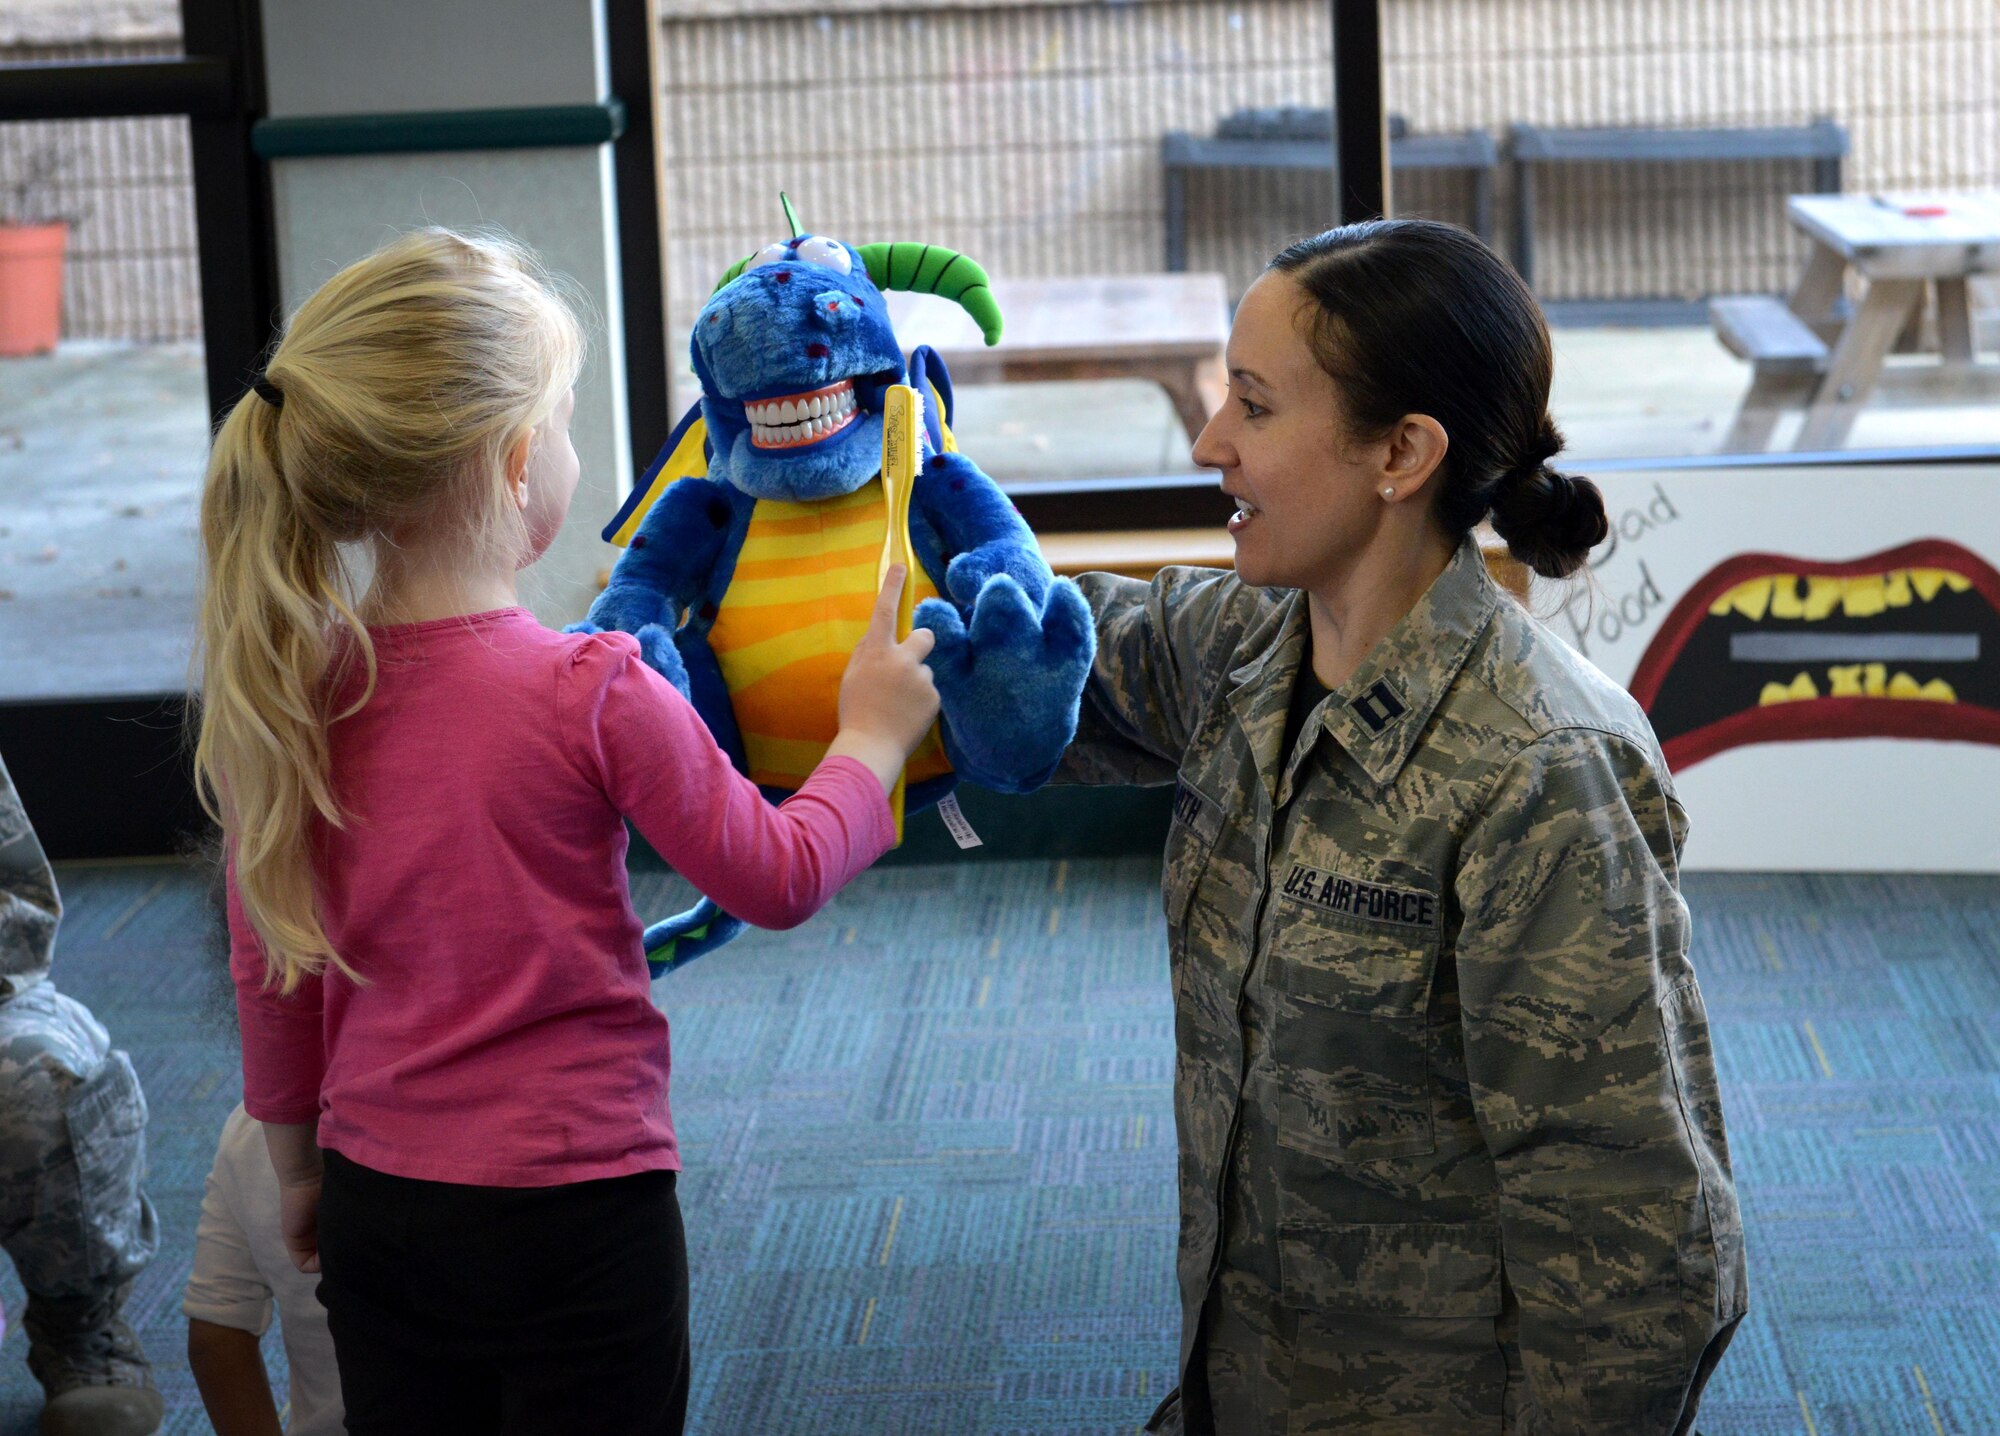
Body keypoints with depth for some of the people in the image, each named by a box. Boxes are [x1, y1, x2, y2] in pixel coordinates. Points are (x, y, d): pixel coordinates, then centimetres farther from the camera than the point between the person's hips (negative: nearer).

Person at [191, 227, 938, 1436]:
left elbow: (271, 973, 6)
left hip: (376, 1208, 5)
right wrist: (874, 736, 10)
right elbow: (782, 878, -7)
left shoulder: (280, 690, -4)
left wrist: (299, 1167, 20)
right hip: (574, 1219, -5)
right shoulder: (592, 697, -19)